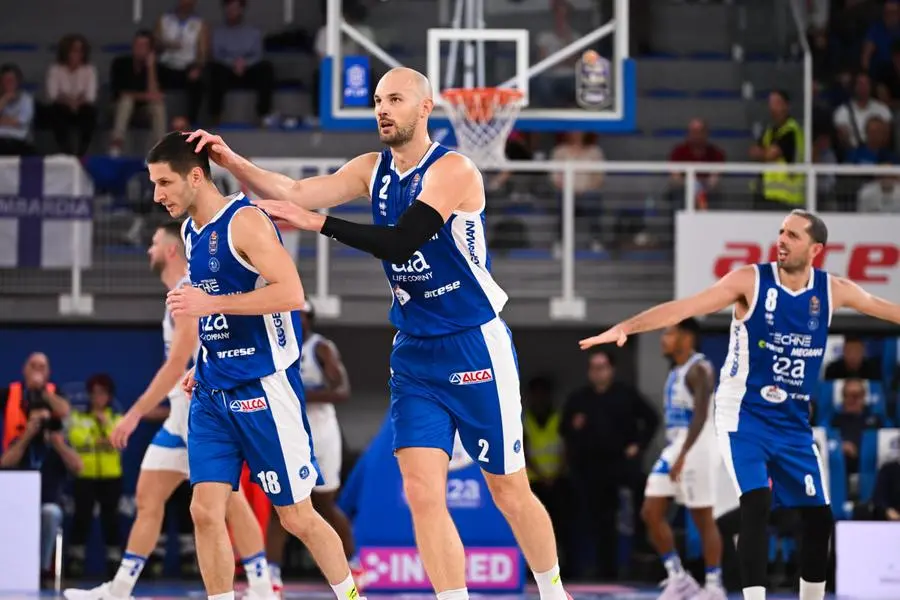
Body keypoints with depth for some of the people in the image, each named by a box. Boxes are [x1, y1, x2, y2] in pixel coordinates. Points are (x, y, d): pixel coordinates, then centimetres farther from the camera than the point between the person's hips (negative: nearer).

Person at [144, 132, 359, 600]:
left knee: (296, 516, 0)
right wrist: (204, 365, 16)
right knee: (205, 511, -3)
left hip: (264, 387, -8)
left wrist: (210, 303, -26)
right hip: (214, 392, 8)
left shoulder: (245, 221, -14)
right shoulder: (191, 231, 12)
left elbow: (291, 294, -24)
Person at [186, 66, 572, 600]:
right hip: (414, 355, 6)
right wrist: (233, 162, -21)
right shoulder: (373, 171, 5)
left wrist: (317, 223, -31)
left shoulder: (452, 171, -16)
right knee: (423, 494, -6)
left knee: (510, 491, 4)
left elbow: (400, 242, -27)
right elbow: (297, 193, -5)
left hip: (474, 350, -6)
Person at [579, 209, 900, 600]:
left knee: (819, 517, 4)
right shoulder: (751, 281, -11)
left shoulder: (833, 291, -1)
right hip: (744, 417, -4)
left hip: (794, 424, 4)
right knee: (756, 505, -21)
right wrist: (625, 327, -29)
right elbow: (685, 307, -17)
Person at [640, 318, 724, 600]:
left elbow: (701, 415, -22)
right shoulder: (675, 372, 17)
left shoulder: (699, 369, -12)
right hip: (674, 446, 9)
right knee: (651, 513, 1)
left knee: (703, 519, -4)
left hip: (696, 447, -9)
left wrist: (683, 455, -28)